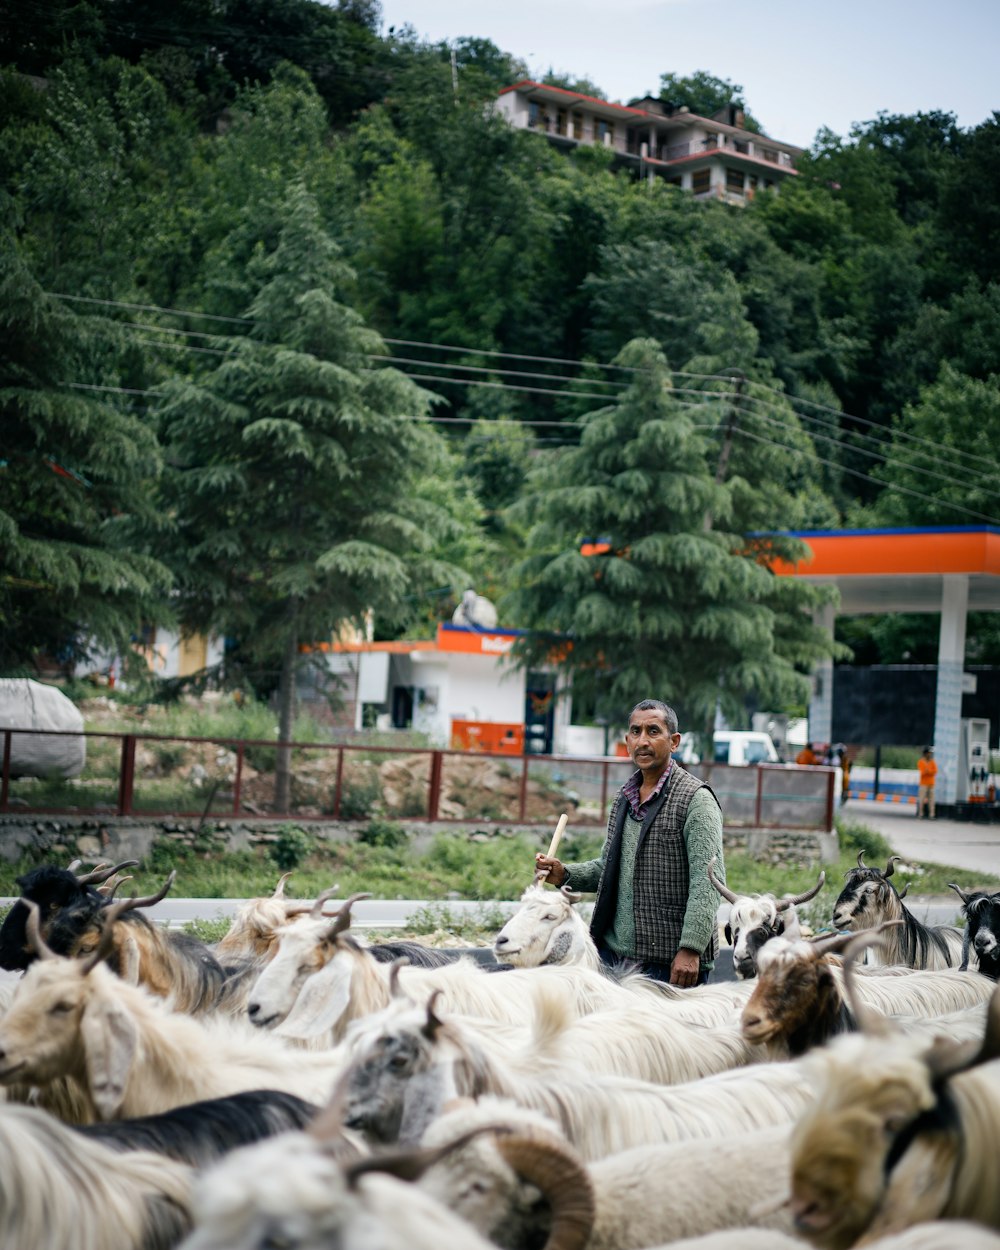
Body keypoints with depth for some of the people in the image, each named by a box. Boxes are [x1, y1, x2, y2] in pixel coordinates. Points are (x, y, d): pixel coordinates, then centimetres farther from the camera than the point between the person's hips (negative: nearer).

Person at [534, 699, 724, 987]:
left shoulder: (695, 799, -8)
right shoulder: (624, 798, 15)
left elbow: (708, 880, -15)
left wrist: (690, 948, -23)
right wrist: (565, 874, 6)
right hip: (614, 952, 7)